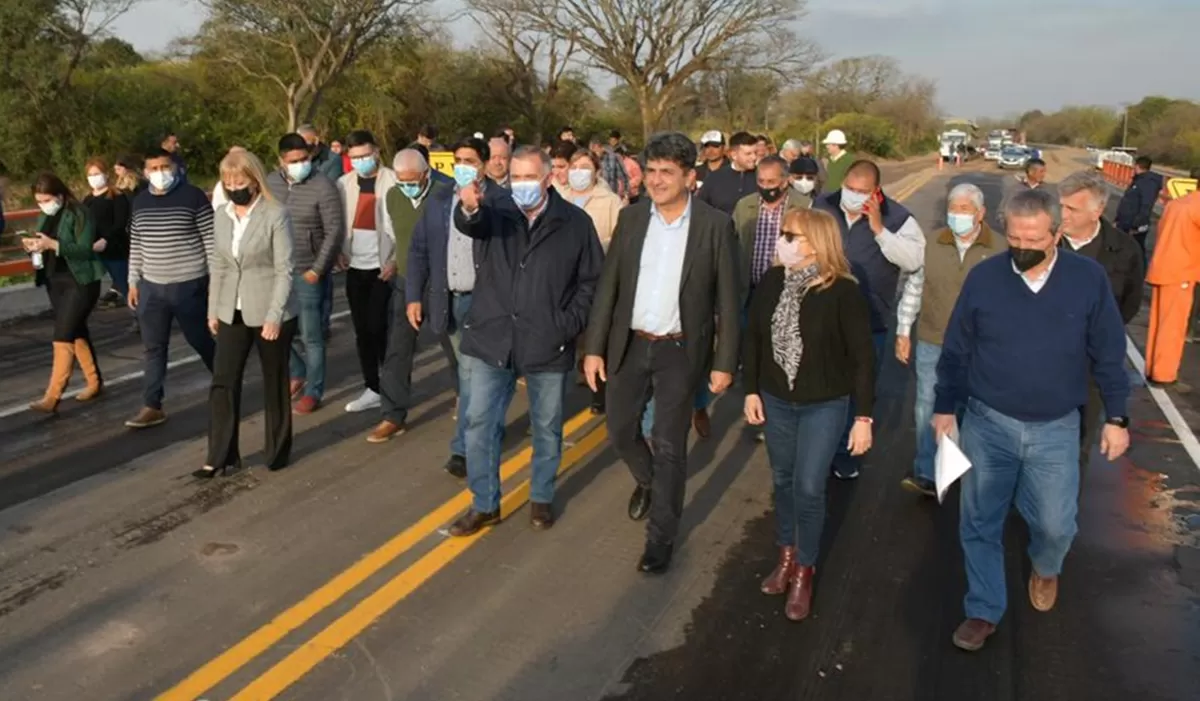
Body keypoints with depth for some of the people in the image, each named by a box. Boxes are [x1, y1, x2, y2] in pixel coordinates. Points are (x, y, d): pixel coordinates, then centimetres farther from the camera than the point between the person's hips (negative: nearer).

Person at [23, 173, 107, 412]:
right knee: (76, 333, 14)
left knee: (63, 335, -11)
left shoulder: (79, 213, -13)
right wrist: (33, 246, -8)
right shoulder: (44, 216, 10)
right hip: (56, 282, 8)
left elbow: (85, 249, -20)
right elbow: (45, 249, 15)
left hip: (80, 282, -8)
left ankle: (52, 396, -11)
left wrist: (53, 244, -30)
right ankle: (94, 383, 25)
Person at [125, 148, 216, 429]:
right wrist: (133, 282, 12)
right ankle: (152, 406, 12)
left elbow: (211, 240, -8)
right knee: (154, 348, 7)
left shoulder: (193, 196, -8)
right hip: (151, 287, 5)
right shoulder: (140, 201, 8)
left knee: (201, 342, 8)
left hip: (189, 285, -5)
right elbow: (136, 245, 15)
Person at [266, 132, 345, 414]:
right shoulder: (271, 182, 3)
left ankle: (314, 391, 13)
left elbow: (335, 231, -13)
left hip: (307, 272, -5)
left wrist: (318, 269, -15)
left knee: (310, 335, 0)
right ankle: (296, 374, 36)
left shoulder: (323, 186, -13)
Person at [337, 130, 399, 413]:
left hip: (383, 267, -5)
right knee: (362, 330, 8)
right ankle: (372, 389, 18)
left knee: (378, 328, -7)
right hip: (356, 267, 5)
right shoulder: (344, 184, 7)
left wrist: (396, 261, -13)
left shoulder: (393, 182, -7)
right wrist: (340, 251, -5)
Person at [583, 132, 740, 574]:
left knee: (669, 446, 3)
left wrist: (725, 362, -8)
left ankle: (661, 537, 19)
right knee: (620, 431, 16)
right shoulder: (631, 218, 0)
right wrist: (594, 347, -1)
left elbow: (727, 299, -6)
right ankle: (647, 481, 48)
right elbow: (608, 286, 3)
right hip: (629, 345, 4)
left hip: (680, 351, -4)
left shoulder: (716, 225, -9)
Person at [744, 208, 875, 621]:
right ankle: (787, 555, 36)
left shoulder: (843, 292, -19)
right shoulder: (772, 281, -7)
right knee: (783, 481, 15)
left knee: (809, 488, -2)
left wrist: (863, 417, -13)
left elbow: (863, 356, -14)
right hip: (775, 400, 4)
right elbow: (753, 336, 5)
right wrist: (751, 390, 5)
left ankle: (805, 570, 20)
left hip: (825, 406, -4)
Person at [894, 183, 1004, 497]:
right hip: (932, 344, 1)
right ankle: (927, 474, 13)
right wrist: (903, 332, 3)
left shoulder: (1000, 249, -10)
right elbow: (913, 288, 3)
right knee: (927, 408, 3)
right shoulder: (931, 244, -5)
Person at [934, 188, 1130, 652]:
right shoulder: (983, 277, -7)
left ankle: (1045, 567, 41)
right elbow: (957, 350, 2)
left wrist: (1116, 417, 2)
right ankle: (984, 612, 24)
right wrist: (944, 406, 4)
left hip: (1056, 429, 0)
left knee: (1056, 525, 5)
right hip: (987, 424, 1)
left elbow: (1108, 355, 1)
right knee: (980, 523, 7)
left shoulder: (1089, 279, -8)